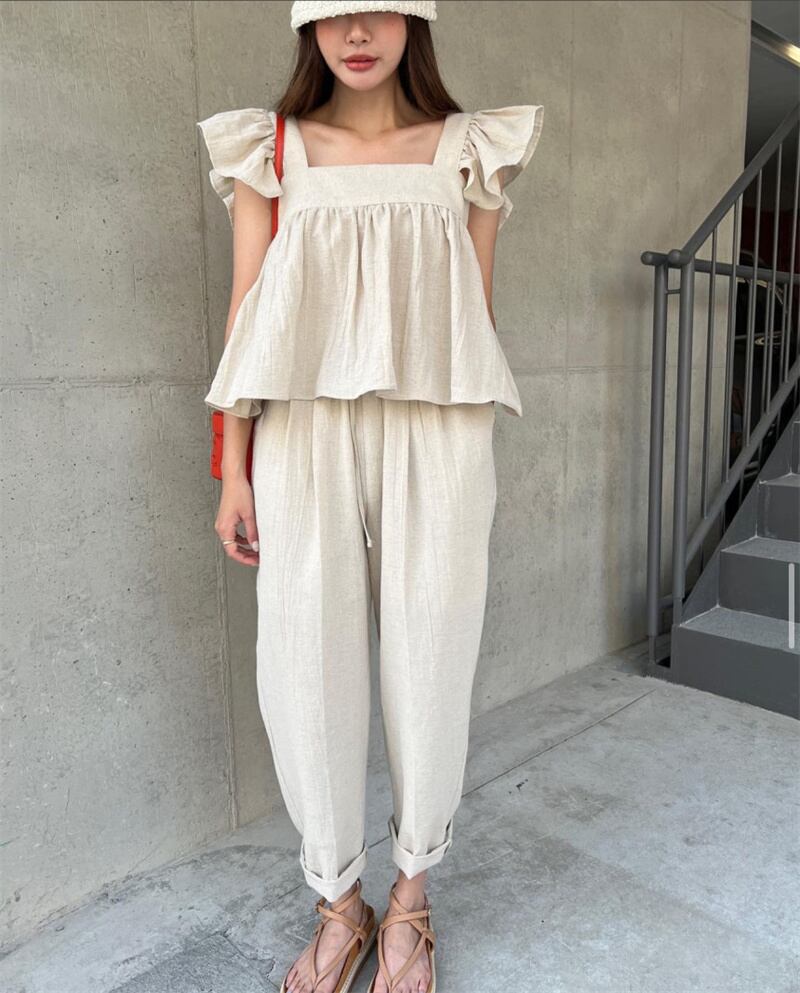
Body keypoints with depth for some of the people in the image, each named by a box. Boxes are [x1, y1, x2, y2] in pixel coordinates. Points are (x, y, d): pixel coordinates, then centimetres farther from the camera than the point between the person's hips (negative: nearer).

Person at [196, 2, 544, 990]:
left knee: (430, 658, 4)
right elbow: (247, 313, 7)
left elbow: (477, 314, 13)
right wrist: (233, 470, 2)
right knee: (306, 662, 0)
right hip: (306, 436, 0)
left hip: (435, 436, 1)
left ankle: (411, 896, 27)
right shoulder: (268, 150, 11)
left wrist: (475, 464, 11)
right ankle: (338, 905, 23)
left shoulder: (469, 151, 12)